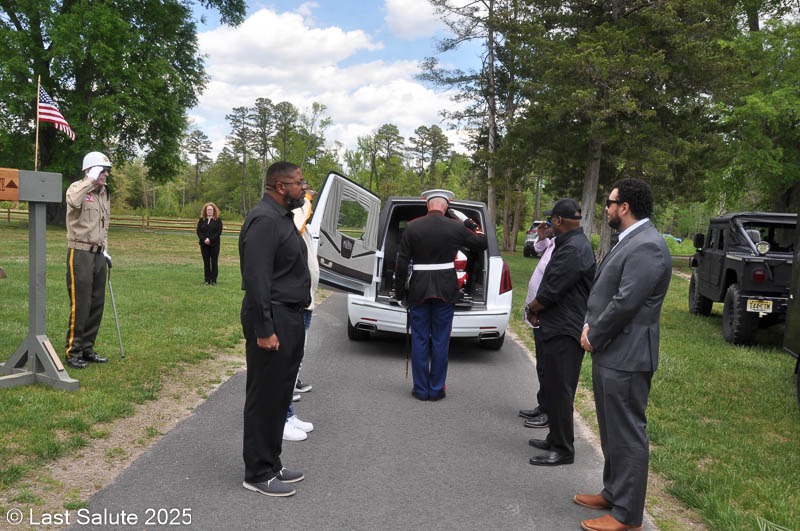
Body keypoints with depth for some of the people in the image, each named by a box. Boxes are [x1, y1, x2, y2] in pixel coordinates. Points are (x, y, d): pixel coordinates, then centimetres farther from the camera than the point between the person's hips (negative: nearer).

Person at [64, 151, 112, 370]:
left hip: (98, 254, 8)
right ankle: (73, 352, 4)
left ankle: (87, 349, 21)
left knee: (97, 304, 10)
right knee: (80, 305, -6)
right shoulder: (77, 188, -8)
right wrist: (90, 180, -25)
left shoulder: (104, 193, 16)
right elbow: (74, 201, -34)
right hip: (80, 254, -8)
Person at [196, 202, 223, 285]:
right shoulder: (201, 220, 10)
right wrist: (204, 239, -12)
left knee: (214, 262, -1)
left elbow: (219, 232, -6)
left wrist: (210, 239, -15)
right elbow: (198, 231, 4)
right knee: (206, 262, 5)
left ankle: (213, 280, 2)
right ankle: (207, 280, 10)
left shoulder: (218, 220, 2)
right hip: (204, 244, 3)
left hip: (214, 244, -2)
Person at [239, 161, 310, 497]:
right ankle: (258, 473, 11)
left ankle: (272, 464, 28)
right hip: (273, 320, -10)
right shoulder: (264, 220, -16)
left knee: (279, 396, 16)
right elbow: (257, 279, -22)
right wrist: (264, 330, -23)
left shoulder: (282, 217, 16)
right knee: (265, 398, 0)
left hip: (289, 318, 10)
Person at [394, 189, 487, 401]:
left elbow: (402, 261, -2)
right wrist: (476, 227, 26)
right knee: (440, 341, 8)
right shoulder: (456, 227, -4)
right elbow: (481, 244, 10)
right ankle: (436, 389, 14)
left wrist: (399, 289, 6)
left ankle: (421, 389, 14)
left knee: (419, 340, 8)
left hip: (419, 290, 0)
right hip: (445, 291, 0)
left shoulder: (412, 227, -4)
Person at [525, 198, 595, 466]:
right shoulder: (571, 244, 14)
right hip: (559, 328, 11)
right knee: (554, 388, 18)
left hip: (564, 333, -11)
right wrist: (538, 308, 8)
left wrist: (531, 308, -4)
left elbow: (550, 292, -21)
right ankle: (555, 439, 31)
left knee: (560, 391, -2)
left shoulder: (574, 249, -21)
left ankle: (563, 450, 9)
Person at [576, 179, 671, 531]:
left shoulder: (647, 247, -20)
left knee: (628, 435, 0)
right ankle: (613, 493, 35)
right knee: (612, 430, 20)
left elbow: (625, 303, -24)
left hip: (626, 357, -10)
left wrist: (593, 337, -12)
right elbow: (605, 291, 17)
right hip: (609, 353, 10)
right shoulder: (628, 241, 13)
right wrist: (590, 325, 2)